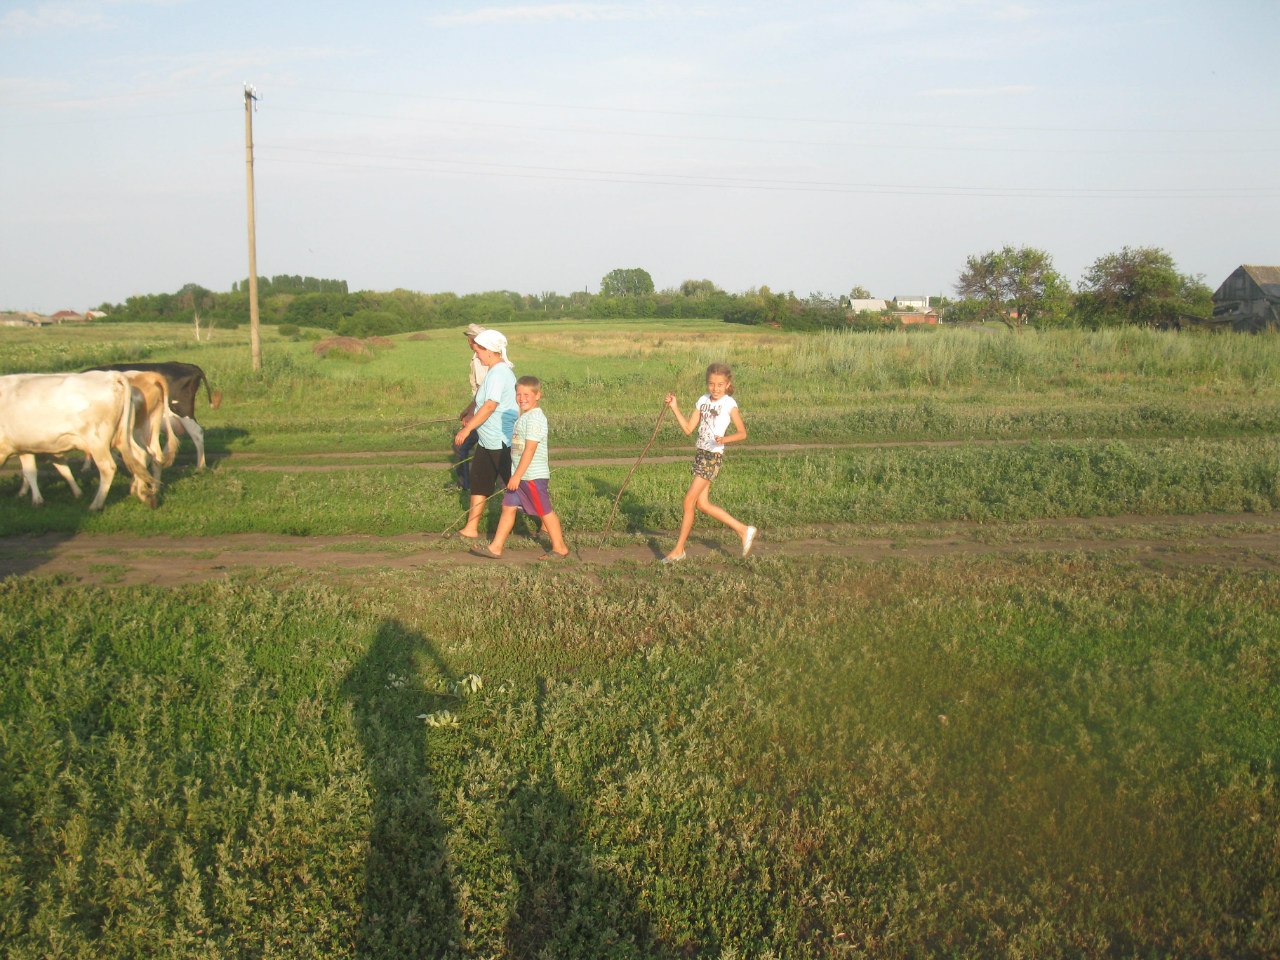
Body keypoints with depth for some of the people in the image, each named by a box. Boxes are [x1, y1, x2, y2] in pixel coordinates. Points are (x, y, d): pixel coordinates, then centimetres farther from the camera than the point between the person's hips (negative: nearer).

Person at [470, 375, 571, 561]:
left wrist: (517, 476, -24)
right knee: (508, 507, 8)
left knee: (544, 511, 2)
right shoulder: (524, 417, 13)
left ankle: (560, 548, 14)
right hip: (519, 475, 9)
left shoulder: (535, 418, -18)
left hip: (534, 475, -9)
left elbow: (530, 450, -23)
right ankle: (495, 548, 12)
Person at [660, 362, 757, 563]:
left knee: (689, 501, -7)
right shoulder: (703, 400, 10)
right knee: (703, 504, 9)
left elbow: (742, 433, -7)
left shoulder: (729, 403, -9)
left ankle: (678, 549, 3)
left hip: (714, 456, -8)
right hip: (700, 453, 8)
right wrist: (675, 408, -1)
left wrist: (725, 439, -26)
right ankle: (743, 530, 20)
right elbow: (688, 429, 8)